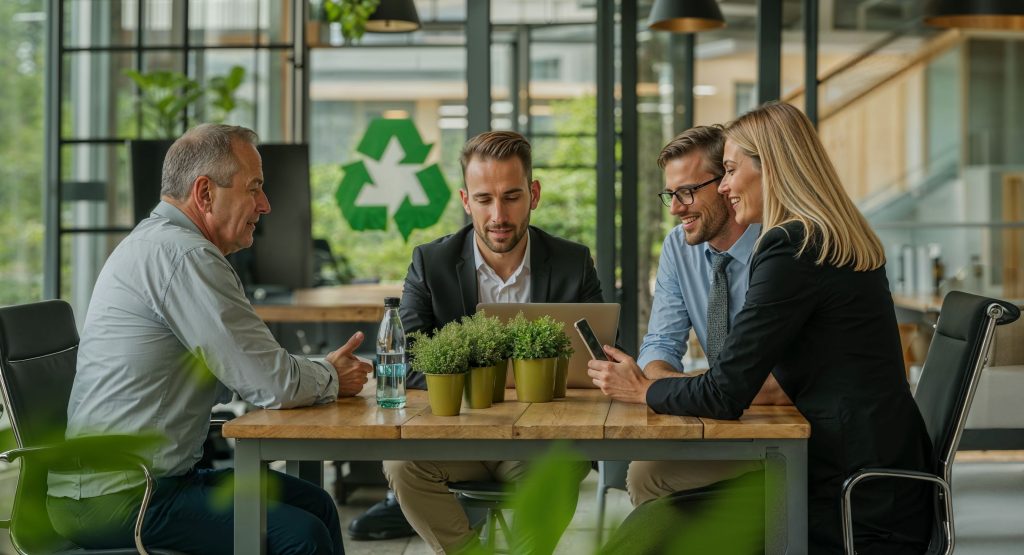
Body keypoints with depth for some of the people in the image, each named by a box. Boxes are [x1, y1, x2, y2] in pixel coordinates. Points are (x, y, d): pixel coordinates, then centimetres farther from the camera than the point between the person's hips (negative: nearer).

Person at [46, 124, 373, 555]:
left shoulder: (155, 242, 16)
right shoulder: (183, 255, -19)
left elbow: (245, 374, 19)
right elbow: (273, 385, -19)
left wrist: (322, 370, 8)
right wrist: (332, 379, 2)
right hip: (116, 499, -11)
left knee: (316, 504, 11)